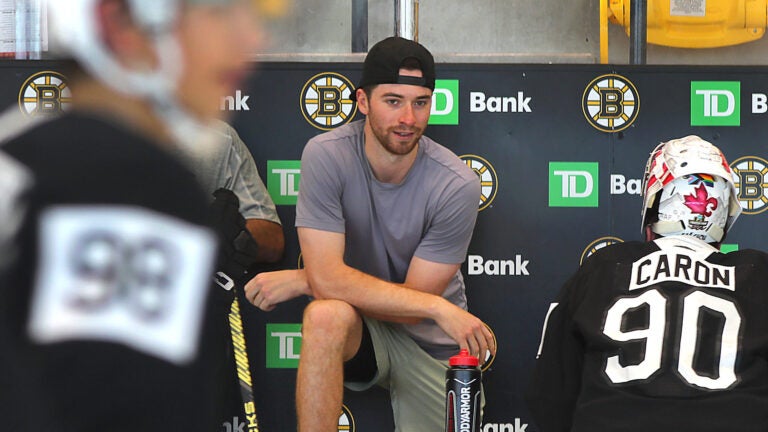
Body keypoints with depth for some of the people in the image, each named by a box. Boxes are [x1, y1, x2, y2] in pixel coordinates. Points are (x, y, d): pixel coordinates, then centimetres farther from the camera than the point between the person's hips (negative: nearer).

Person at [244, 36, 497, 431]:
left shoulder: (457, 185, -19)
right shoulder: (327, 155, -17)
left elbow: (414, 301, -17)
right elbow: (328, 278, -25)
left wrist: (301, 281, -19)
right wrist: (438, 307, -30)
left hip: (431, 347, 1)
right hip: (358, 330, -1)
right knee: (325, 314, -34)